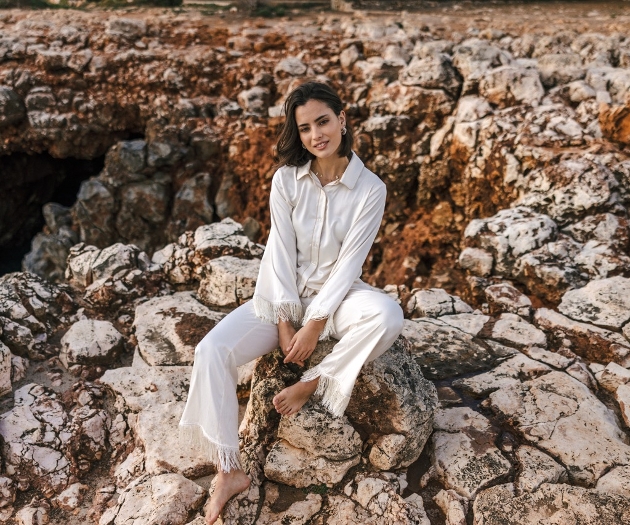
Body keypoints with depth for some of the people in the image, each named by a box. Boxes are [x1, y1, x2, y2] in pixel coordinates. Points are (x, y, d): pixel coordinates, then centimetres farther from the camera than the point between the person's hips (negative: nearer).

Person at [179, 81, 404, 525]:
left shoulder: (370, 189, -11)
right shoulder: (287, 179, -7)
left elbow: (349, 262, -14)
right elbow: (281, 250, -9)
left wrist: (315, 324, -18)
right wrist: (285, 321, -13)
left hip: (336, 294, -1)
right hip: (284, 294, 1)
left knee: (388, 317, -34)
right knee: (212, 350, -21)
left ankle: (312, 384, -14)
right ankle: (229, 471, -11)